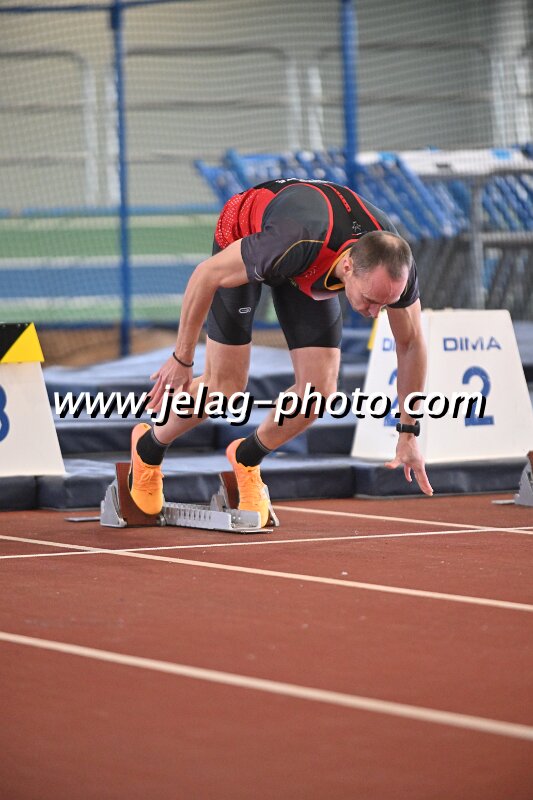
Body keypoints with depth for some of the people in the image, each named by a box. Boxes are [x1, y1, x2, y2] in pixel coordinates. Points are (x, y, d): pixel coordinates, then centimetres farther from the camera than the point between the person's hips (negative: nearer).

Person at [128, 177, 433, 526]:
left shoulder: (396, 267, -32)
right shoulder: (296, 243, -47)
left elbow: (411, 343, -10)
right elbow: (207, 274, -30)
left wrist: (408, 433, -5)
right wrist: (182, 358, -20)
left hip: (311, 272, 4)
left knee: (319, 387, -10)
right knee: (225, 383, -7)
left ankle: (246, 459, 19)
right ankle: (148, 448, 24)